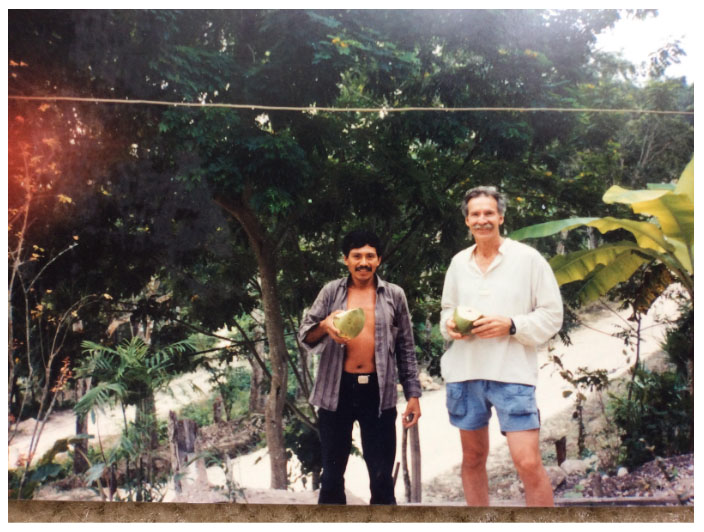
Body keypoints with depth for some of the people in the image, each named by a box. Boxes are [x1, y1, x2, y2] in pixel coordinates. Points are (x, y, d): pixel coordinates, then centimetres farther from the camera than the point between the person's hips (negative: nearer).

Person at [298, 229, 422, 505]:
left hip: (378, 392, 0)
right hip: (337, 391, 1)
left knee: (382, 477, 3)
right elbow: (304, 334, 1)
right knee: (332, 474, 10)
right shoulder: (331, 291, 6)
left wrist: (413, 394, 3)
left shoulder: (394, 295, 7)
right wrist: (324, 326, -21)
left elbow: (406, 349, 9)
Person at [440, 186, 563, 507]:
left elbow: (552, 315, -2)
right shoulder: (458, 262, 10)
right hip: (464, 372, 4)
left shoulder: (528, 258, -3)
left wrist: (511, 325, -17)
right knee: (473, 458, 15)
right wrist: (450, 324, -3)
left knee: (528, 463, -11)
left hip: (512, 372, -4)